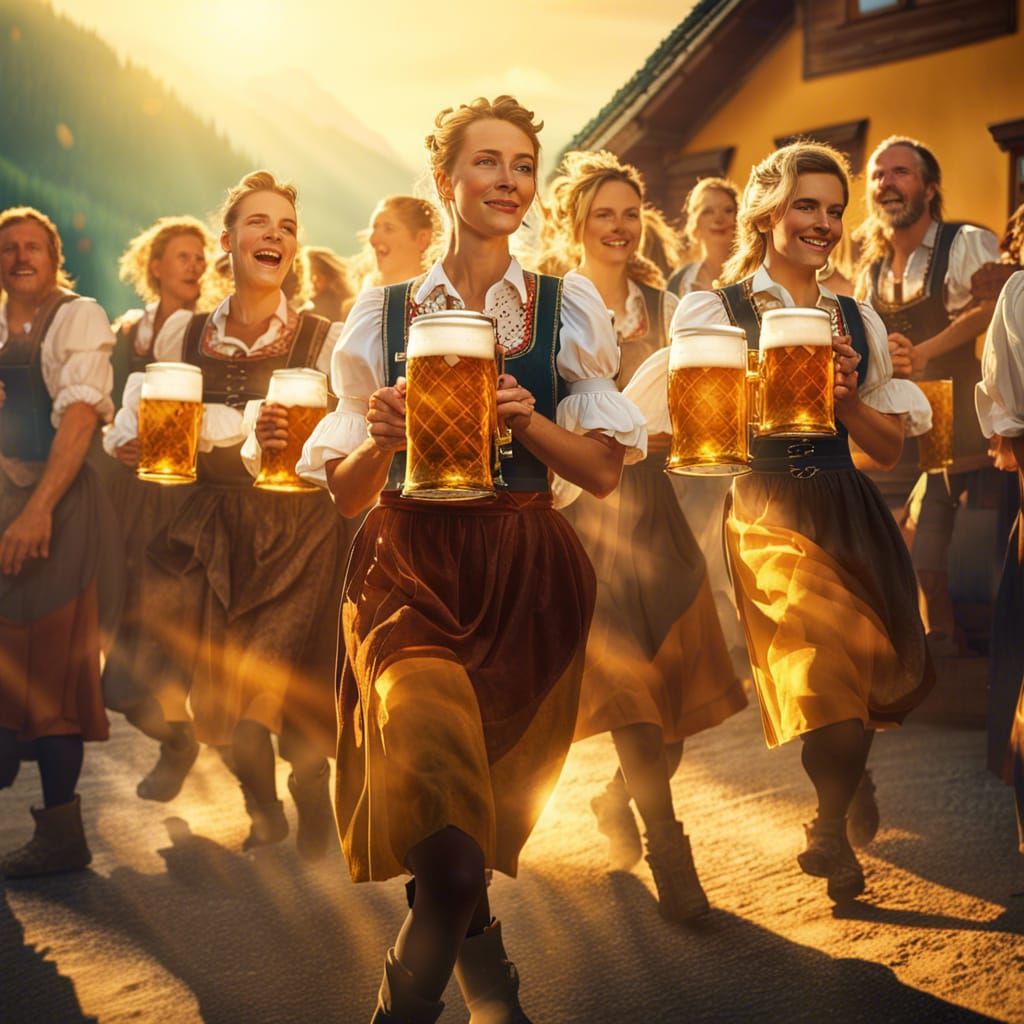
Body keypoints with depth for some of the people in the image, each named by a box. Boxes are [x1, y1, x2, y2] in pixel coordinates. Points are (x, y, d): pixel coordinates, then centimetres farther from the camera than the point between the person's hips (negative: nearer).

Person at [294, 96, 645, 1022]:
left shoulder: (568, 308, 5)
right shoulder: (385, 312, 6)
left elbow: (605, 471, 3)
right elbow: (347, 490, 7)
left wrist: (529, 420, -13)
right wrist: (379, 440, -14)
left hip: (527, 575, 1)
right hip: (408, 573, -1)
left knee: (495, 799, 4)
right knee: (425, 737, -26)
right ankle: (476, 949, 0)